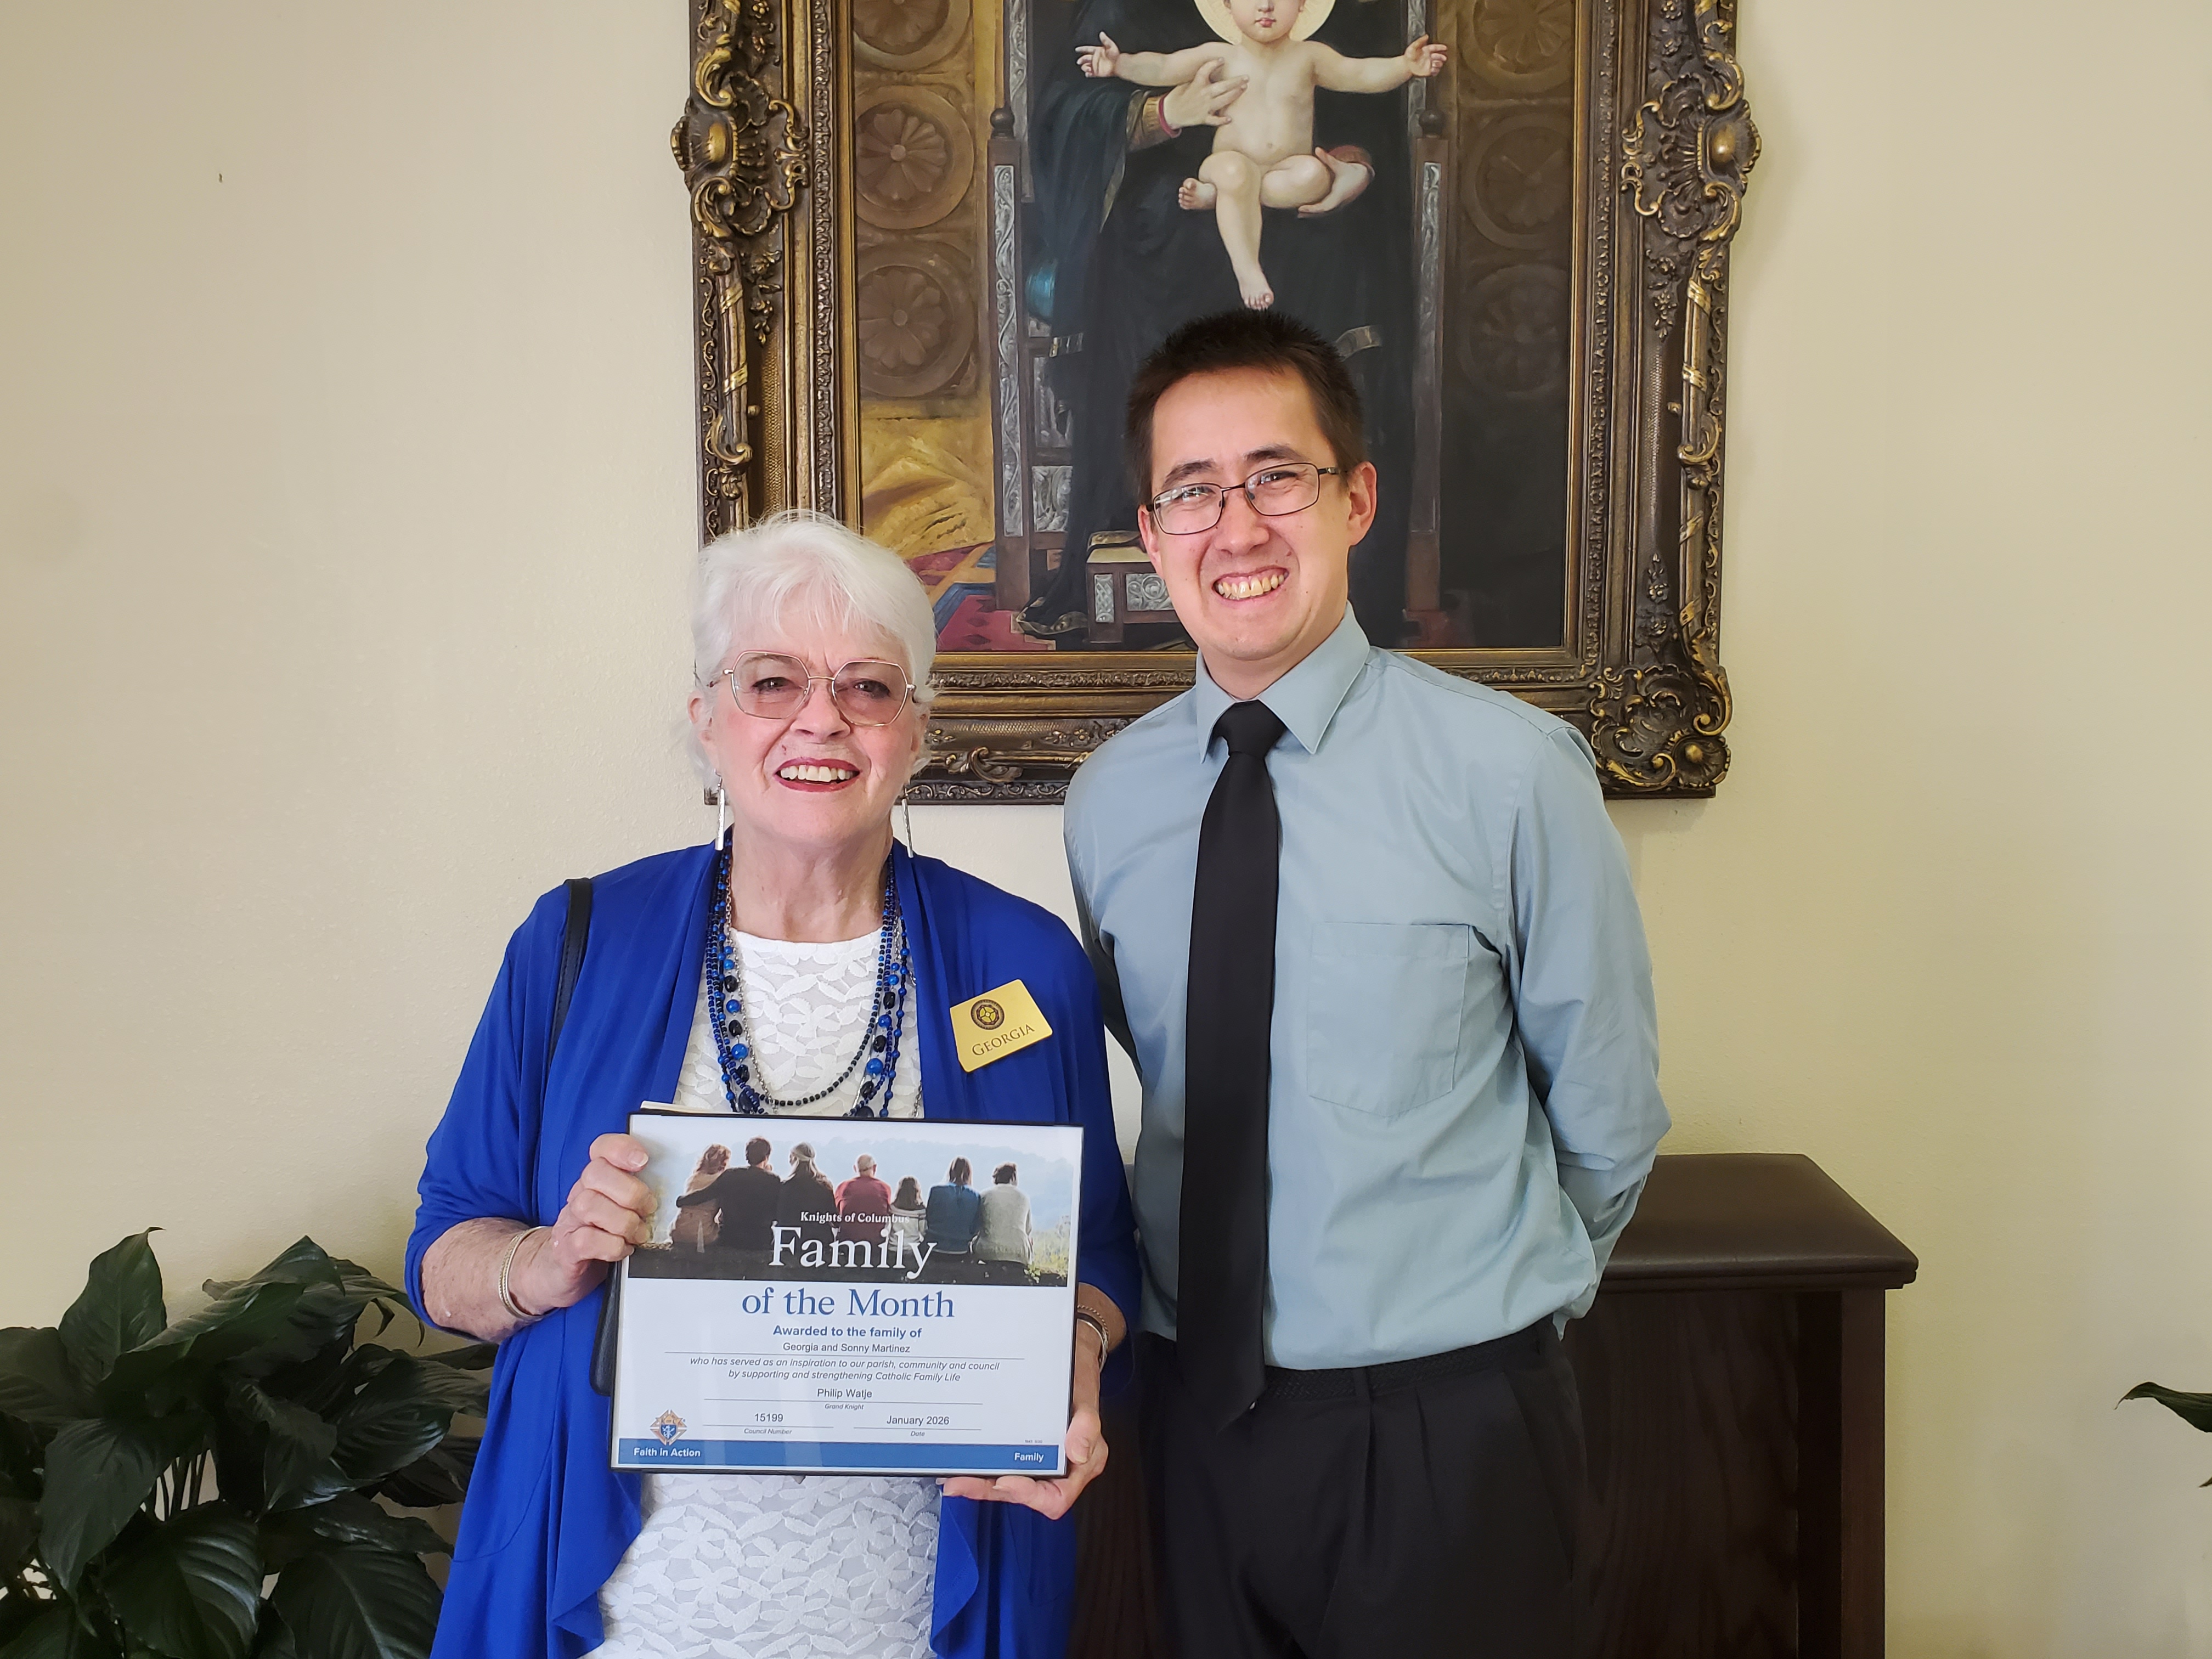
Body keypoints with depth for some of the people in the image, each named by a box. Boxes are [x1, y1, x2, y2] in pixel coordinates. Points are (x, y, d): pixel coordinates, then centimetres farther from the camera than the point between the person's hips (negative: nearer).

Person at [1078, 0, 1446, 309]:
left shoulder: (1308, 56, 7)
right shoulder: (1220, 56, 4)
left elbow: (1361, 74, 5)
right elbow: (1162, 68, 2)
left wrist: (1403, 66, -12)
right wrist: (1120, 63, -14)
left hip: (1288, 167, 2)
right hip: (1233, 163, -2)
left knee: (1314, 174, -33)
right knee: (1234, 169, -38)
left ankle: (1211, 196, -28)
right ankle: (1246, 268, -38)